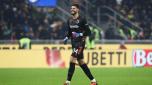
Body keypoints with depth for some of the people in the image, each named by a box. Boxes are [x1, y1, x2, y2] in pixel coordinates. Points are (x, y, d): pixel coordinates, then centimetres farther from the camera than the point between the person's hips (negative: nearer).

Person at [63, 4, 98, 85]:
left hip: (80, 42, -8)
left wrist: (80, 34, -21)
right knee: (81, 63, 10)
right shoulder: (69, 20, 10)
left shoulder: (82, 19, -10)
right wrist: (66, 37, 1)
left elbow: (88, 32, -9)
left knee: (72, 61, -16)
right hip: (74, 43, 8)